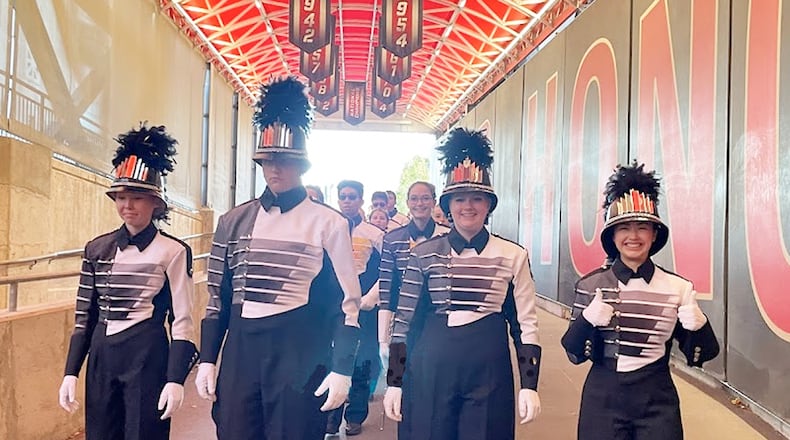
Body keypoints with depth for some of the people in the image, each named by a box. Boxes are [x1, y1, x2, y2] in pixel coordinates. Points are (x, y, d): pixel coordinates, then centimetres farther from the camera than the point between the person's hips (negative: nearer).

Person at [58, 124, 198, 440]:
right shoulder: (97, 249, 5)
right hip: (101, 356, 4)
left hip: (148, 357, -4)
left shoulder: (173, 252, -8)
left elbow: (182, 322, -8)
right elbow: (84, 317, 9)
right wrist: (71, 373, 6)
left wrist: (175, 379, -13)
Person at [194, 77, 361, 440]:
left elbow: (347, 302, -4)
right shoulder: (234, 221, 7)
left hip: (300, 350, -3)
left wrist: (341, 370, -8)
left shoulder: (328, 223, -4)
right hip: (241, 348, 4)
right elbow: (218, 296, 10)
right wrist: (207, 360, 7)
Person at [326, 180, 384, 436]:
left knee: (360, 362, 5)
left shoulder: (374, 234, 0)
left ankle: (355, 416, 20)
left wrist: (371, 297, -10)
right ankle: (331, 416, 16)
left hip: (362, 303, -1)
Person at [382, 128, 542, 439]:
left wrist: (529, 386, -3)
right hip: (431, 370, 1)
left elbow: (526, 325, 1)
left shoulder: (513, 256, -2)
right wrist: (394, 383, 1)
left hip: (489, 371, 0)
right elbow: (405, 321, 2)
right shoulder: (424, 253, -1)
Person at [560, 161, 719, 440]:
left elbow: (698, 356, 1)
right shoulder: (591, 284, -6)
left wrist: (697, 325, -18)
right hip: (603, 398, 0)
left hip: (658, 400, 0)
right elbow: (574, 353, -3)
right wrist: (587, 321, -21)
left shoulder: (678, 287, -4)